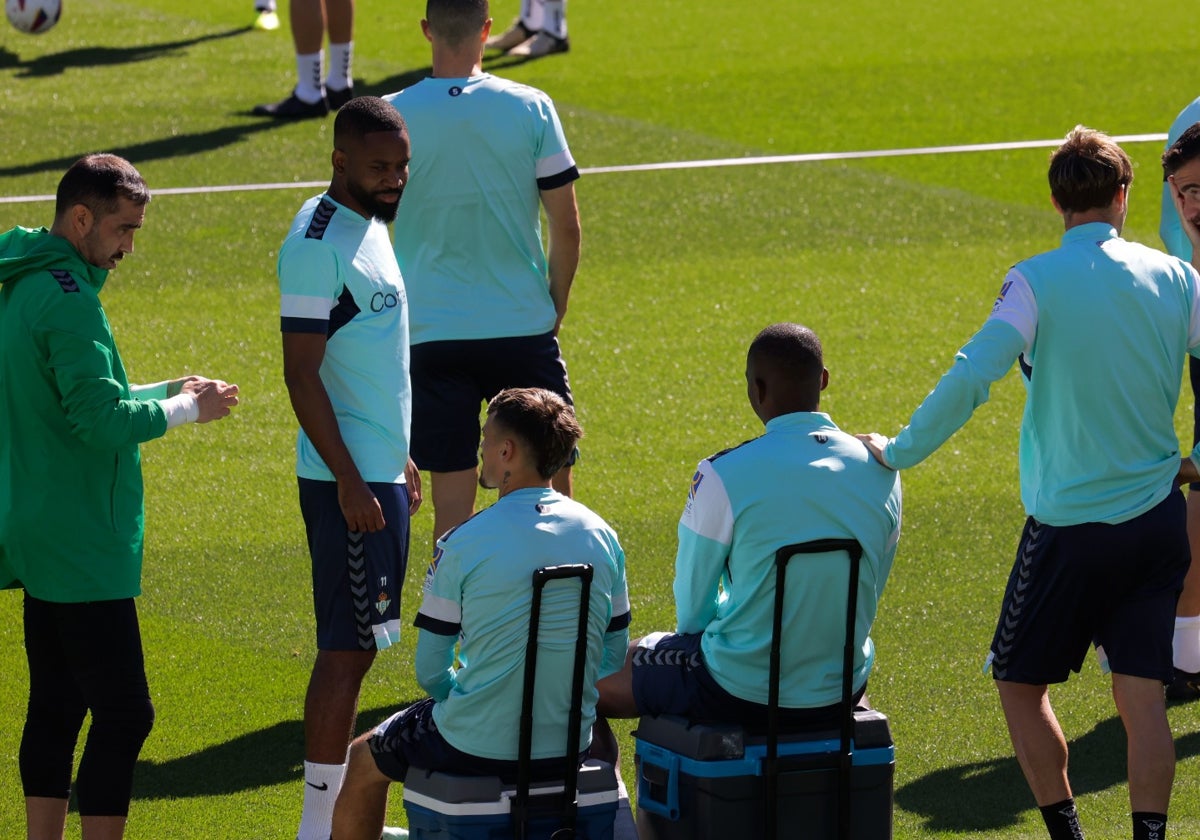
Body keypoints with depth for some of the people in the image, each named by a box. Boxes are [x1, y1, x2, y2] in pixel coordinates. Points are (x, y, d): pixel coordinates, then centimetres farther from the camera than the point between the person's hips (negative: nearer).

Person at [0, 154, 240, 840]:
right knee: (123, 714, -8)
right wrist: (185, 408, -10)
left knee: (56, 707, 15)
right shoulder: (67, 301, -19)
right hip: (80, 548, -10)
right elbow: (103, 420, -24)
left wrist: (164, 391, 12)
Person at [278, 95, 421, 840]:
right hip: (349, 479, -10)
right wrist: (351, 482, -22)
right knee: (348, 646, -9)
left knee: (355, 643, 12)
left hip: (377, 471, 10)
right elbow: (302, 373, -19)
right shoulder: (318, 243, -17)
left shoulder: (369, 226, 13)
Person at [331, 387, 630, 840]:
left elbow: (430, 672, -7)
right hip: (567, 747, 5)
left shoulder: (463, 543, -14)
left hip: (476, 747, -5)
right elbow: (613, 657, 8)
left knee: (364, 759, 23)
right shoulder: (601, 536, -1)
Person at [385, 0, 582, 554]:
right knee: (552, 480, 11)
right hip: (524, 323, 0)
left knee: (452, 499, 4)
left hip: (430, 335, 0)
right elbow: (567, 227, -2)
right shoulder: (531, 109, -5)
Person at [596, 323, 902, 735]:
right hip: (841, 692, 5)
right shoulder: (881, 472, -3)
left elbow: (692, 610, -7)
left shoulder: (723, 475, -17)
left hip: (742, 694, -5)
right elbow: (870, 594, 10)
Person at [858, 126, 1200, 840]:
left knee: (1021, 682, 12)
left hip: (1069, 525, -3)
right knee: (1142, 694, 3)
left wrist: (899, 452, -10)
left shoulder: (1038, 282, -12)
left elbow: (970, 379, -21)